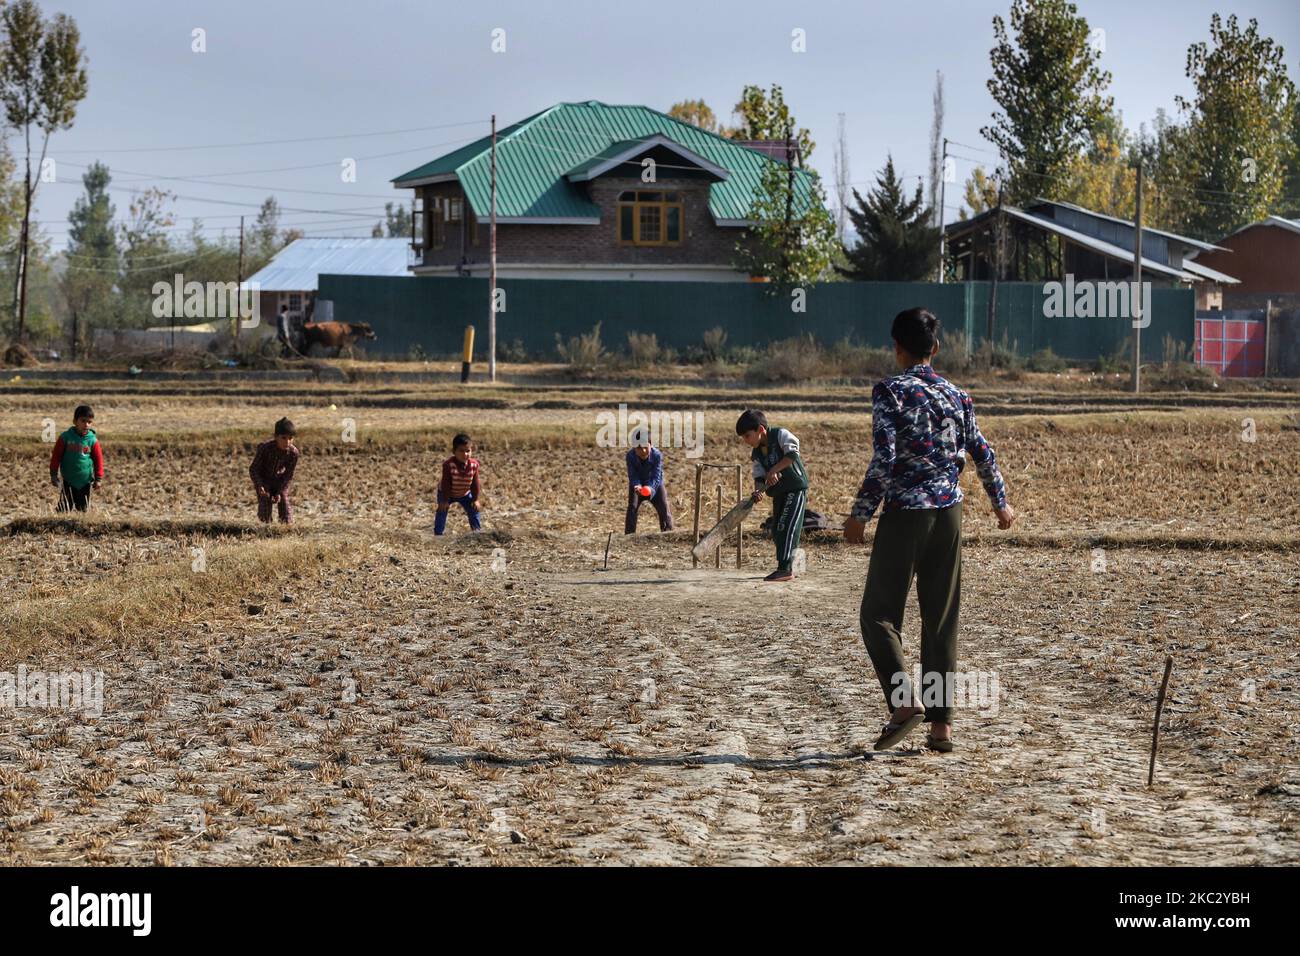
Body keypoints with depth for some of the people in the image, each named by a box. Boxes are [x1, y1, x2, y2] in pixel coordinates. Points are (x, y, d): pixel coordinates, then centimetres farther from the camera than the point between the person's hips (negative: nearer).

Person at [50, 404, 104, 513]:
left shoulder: (93, 440, -5)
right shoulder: (65, 437, -7)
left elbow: (98, 460, 1)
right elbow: (56, 456, -1)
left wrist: (98, 479, 1)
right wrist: (54, 474, -1)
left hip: (85, 482, 1)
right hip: (69, 480, -1)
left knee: (83, 508, 10)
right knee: (65, 508, -1)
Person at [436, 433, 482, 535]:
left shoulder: (474, 464, -24)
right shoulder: (448, 465, -36)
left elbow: (475, 483, -12)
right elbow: (446, 483, -28)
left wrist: (476, 499, -10)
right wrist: (445, 500, -24)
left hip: (465, 494, 4)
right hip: (447, 493, -4)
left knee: (474, 510, 4)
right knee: (442, 511, -10)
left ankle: (477, 531, 21)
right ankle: (438, 533, 1)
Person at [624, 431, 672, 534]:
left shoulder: (657, 455, -27)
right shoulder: (630, 456, -25)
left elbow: (657, 476, -31)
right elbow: (632, 476, -24)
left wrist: (650, 488, -51)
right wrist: (637, 486, -46)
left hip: (654, 484, 0)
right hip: (637, 485, 0)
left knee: (664, 508, -7)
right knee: (632, 507, -15)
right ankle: (629, 535, -11)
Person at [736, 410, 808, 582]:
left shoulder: (781, 435, -13)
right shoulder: (756, 454, 6)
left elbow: (792, 453, -27)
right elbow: (759, 477, 1)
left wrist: (773, 470, -30)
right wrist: (758, 491, -20)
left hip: (796, 487, -8)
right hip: (778, 493, 8)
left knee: (786, 527, -15)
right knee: (776, 531, 9)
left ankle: (785, 568, -15)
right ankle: (787, 568, 20)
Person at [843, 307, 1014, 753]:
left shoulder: (890, 392, -8)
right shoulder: (956, 395, 8)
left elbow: (884, 459, -16)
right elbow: (982, 453, 13)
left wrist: (861, 514, -9)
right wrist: (1000, 503, 27)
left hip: (905, 514, -5)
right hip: (948, 514, 5)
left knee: (878, 613, 4)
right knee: (942, 620, 8)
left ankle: (904, 700, -13)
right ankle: (941, 722, 7)